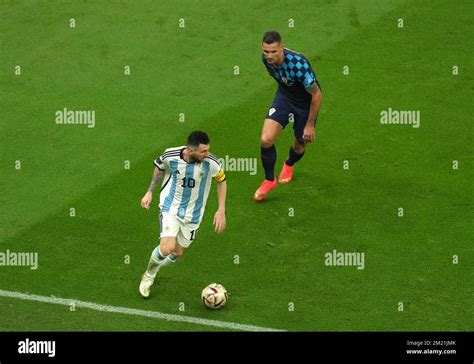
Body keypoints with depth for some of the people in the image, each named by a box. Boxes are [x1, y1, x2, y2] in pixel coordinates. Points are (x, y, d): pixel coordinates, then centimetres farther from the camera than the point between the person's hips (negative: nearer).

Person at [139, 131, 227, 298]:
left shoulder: (211, 162, -21)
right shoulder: (170, 156, -21)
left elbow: (222, 180, 0)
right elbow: (159, 167, 5)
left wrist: (221, 211, -4)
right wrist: (150, 192, 9)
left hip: (193, 214, 2)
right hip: (170, 208, -2)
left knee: (177, 253, 10)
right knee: (167, 248, -19)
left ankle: (152, 271, 42)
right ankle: (149, 275, 12)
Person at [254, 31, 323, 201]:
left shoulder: (298, 64, -38)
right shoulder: (266, 59, -19)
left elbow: (317, 95, -27)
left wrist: (310, 125, -19)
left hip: (306, 102, -4)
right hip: (284, 96, 4)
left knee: (300, 145, 15)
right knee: (266, 139, -15)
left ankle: (289, 165, 53)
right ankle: (269, 180, 9)